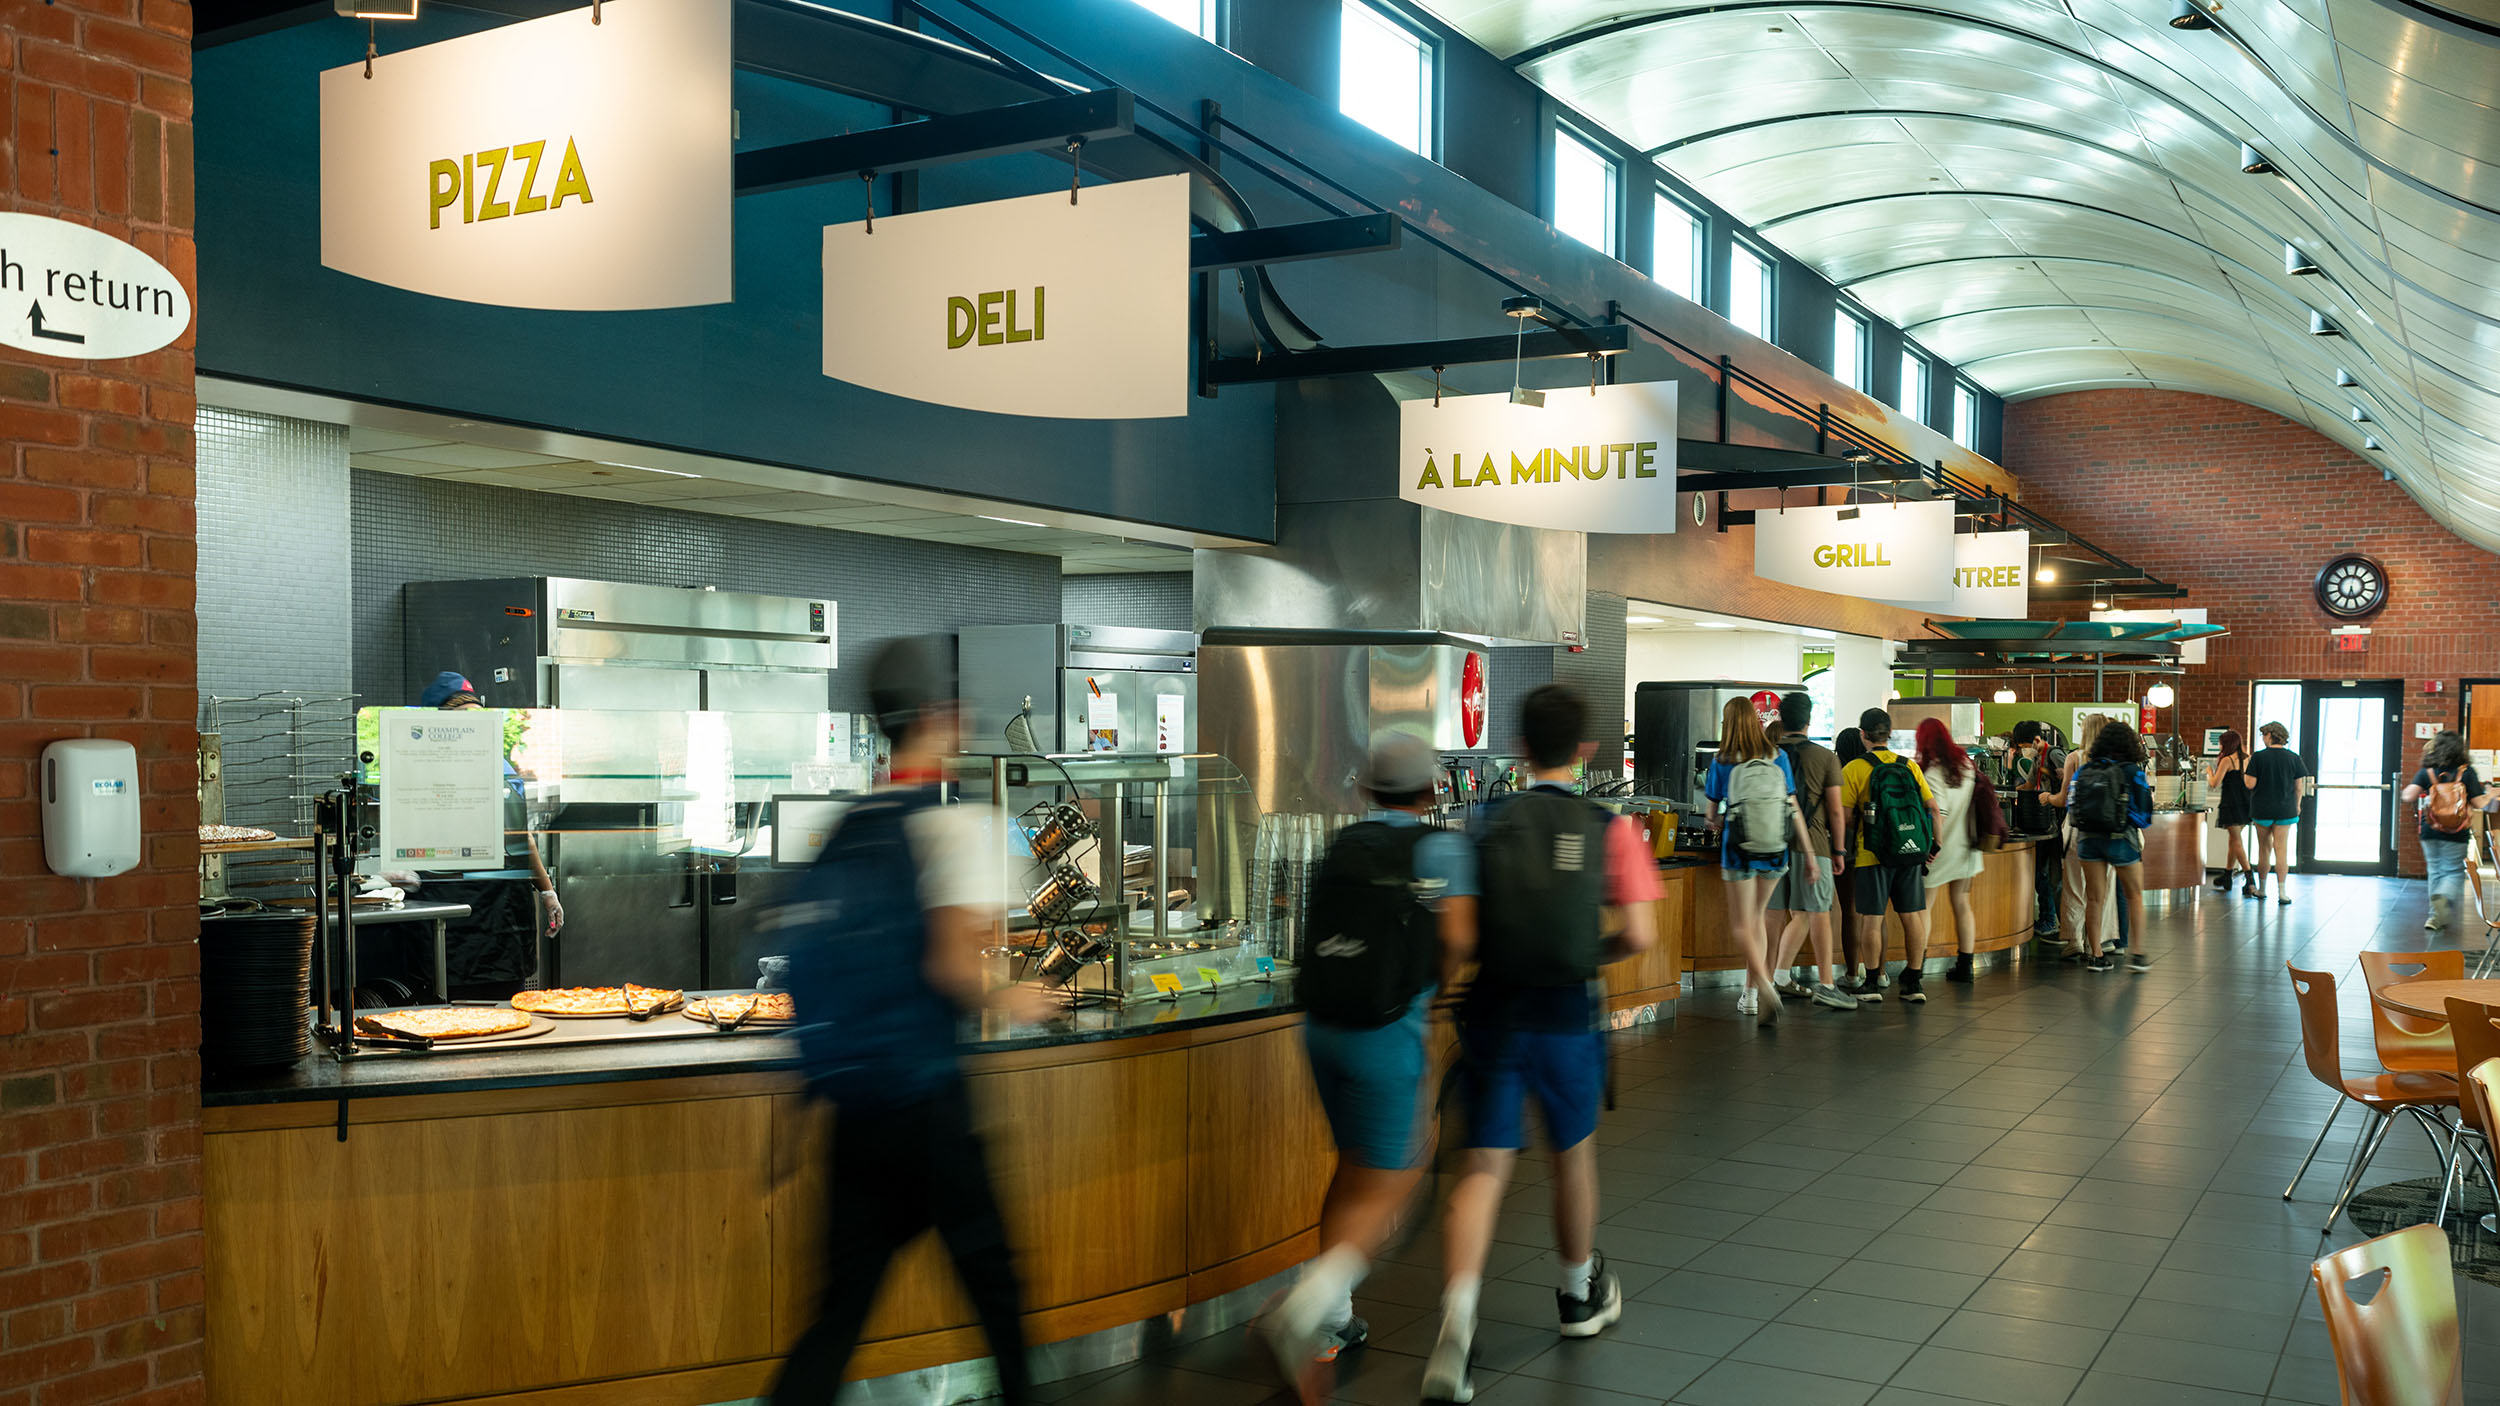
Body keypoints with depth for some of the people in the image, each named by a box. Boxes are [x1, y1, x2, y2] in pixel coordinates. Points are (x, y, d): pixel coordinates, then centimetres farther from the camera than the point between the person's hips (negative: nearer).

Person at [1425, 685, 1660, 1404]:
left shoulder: (1486, 823, -1)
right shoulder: (1610, 830, -4)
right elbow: (1640, 936, -7)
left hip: (1492, 1014, 0)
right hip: (1568, 1017, 0)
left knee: (1484, 1168, 1)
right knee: (1573, 1153, 21)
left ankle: (1455, 1325, -17)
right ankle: (1580, 1296, 42)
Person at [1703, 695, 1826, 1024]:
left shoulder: (1722, 762, -7)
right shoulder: (1778, 758, 0)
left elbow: (1712, 816, 0)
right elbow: (1794, 809, -1)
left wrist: (1717, 821, 24)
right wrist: (1810, 855, 3)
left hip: (1739, 852, -4)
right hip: (1776, 852, 4)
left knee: (1742, 925, 4)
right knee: (1756, 917, 20)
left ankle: (1765, 985, -19)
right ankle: (1750, 994, 24)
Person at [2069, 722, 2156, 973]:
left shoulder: (2083, 771, 0)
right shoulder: (2132, 772, -8)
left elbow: (2071, 807, 4)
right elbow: (2144, 814, -6)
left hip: (2088, 839, 3)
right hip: (2121, 839, -3)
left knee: (2094, 898, 9)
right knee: (2134, 896, 13)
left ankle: (2096, 954, 12)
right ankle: (2137, 953, 11)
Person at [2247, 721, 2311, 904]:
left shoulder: (2258, 757, -8)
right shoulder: (2294, 758, -2)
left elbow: (2250, 784, -10)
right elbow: (2299, 786, 1)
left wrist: (2245, 771, 9)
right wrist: (2297, 805, 17)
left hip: (2262, 810, -1)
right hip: (2285, 810, 1)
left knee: (2264, 849, 12)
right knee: (2281, 849, 1)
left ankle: (2261, 889, 21)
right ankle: (2282, 892, -5)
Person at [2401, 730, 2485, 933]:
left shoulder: (2426, 772, -3)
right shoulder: (2466, 772, -5)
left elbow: (2409, 795, -15)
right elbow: (2478, 802, -8)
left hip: (2430, 832, 2)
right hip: (2456, 835, -2)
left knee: (2435, 872, 15)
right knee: (2454, 872, 4)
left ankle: (2436, 916, 18)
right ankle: (2444, 897, -27)